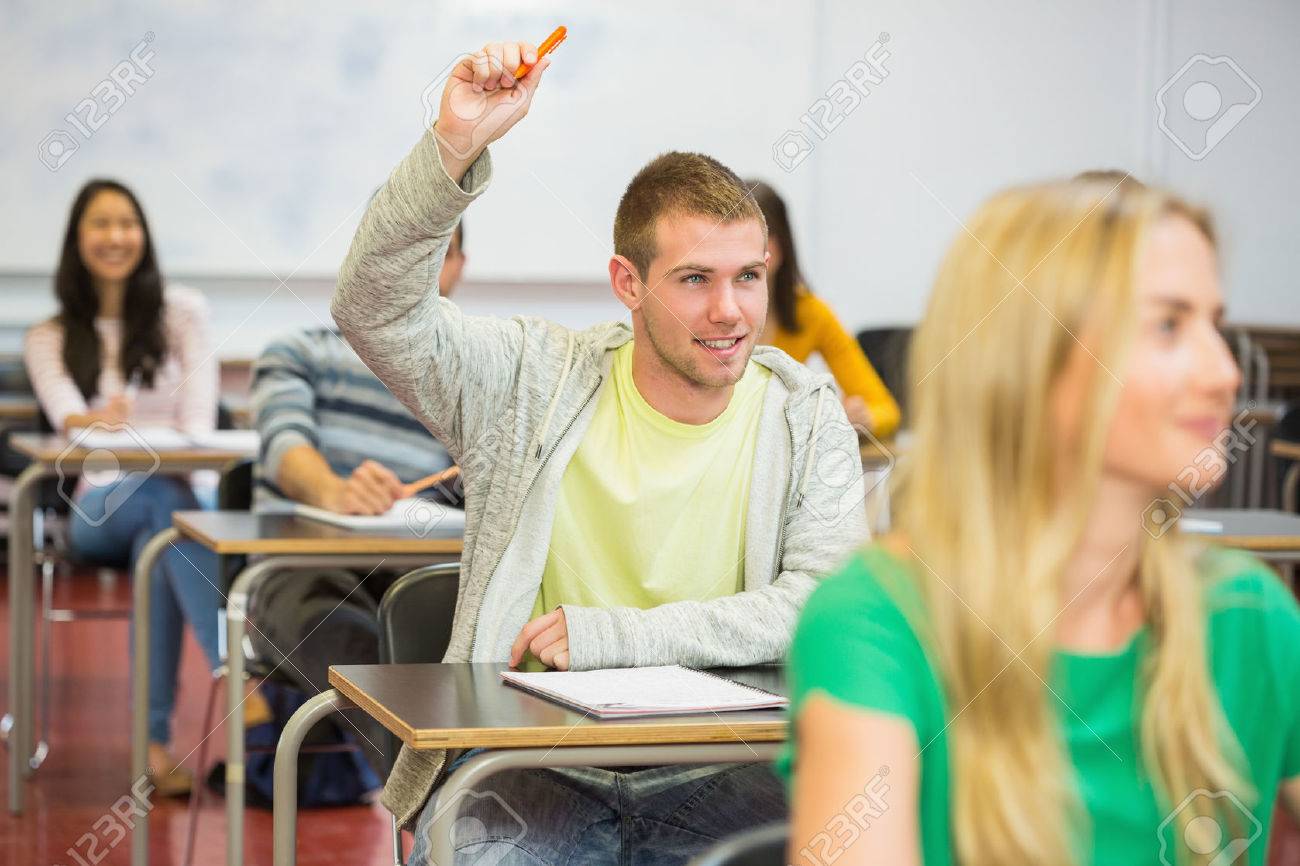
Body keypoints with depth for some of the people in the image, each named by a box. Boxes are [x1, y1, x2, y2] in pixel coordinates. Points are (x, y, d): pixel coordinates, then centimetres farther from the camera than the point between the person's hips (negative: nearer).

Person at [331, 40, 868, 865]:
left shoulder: (806, 414, 3)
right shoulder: (535, 380, 3)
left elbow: (827, 603, -8)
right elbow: (375, 307, -8)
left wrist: (608, 636, -14)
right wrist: (454, 148, -23)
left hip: (717, 771, 1)